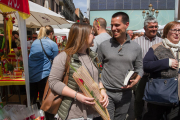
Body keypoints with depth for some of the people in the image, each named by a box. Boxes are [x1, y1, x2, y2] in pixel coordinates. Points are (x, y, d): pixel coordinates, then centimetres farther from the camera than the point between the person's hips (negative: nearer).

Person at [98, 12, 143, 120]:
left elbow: (139, 68, 9)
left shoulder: (136, 47, 0)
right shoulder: (104, 45, -4)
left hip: (125, 93, 2)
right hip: (106, 92, -2)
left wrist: (136, 80, -9)